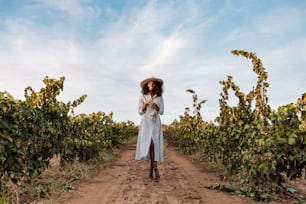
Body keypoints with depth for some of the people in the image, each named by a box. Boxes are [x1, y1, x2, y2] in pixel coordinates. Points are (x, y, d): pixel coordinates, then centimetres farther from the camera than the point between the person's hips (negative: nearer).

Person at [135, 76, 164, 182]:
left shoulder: (159, 97, 7)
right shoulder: (142, 97, 4)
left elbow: (161, 112, 5)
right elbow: (140, 112, 2)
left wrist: (155, 106, -14)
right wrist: (146, 104, -14)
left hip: (156, 123, 1)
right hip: (146, 123, -1)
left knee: (155, 145, -10)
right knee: (150, 144, -15)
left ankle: (151, 170, -6)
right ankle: (156, 170, -13)